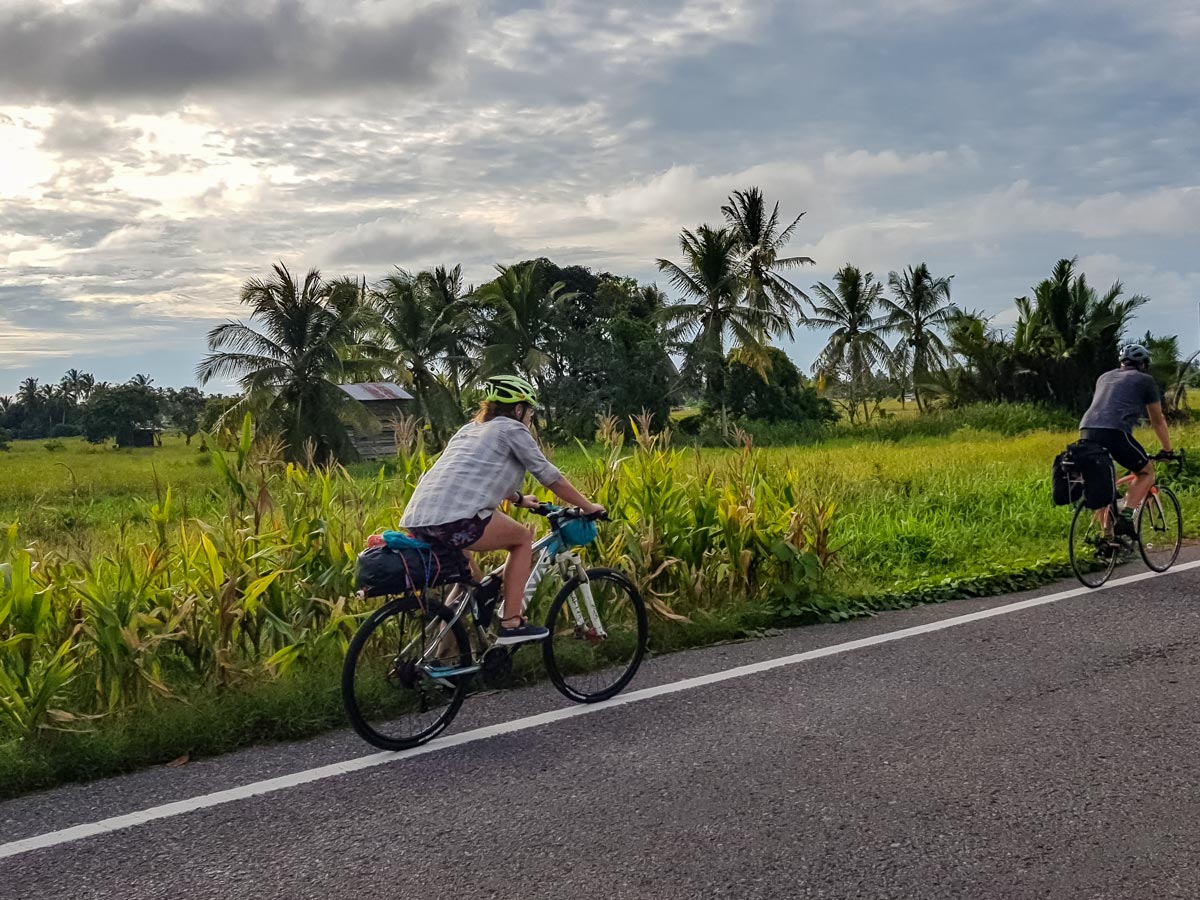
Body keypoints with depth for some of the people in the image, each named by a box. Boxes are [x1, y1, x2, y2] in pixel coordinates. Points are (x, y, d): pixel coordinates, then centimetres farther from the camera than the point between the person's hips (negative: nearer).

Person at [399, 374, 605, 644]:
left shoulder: (471, 428, 31)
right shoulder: (513, 429, 8)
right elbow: (550, 477, 9)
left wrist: (519, 499, 57)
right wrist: (589, 507, 20)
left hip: (416, 520, 9)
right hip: (454, 519, -8)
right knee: (524, 538, 13)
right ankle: (511, 624, 9)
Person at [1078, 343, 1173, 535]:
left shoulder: (1105, 377, 32)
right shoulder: (1145, 380, 18)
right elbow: (1158, 421, 25)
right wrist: (1167, 450, 37)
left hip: (1086, 431, 5)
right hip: (1115, 432, -5)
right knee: (1146, 472, 15)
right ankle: (1126, 516, -6)